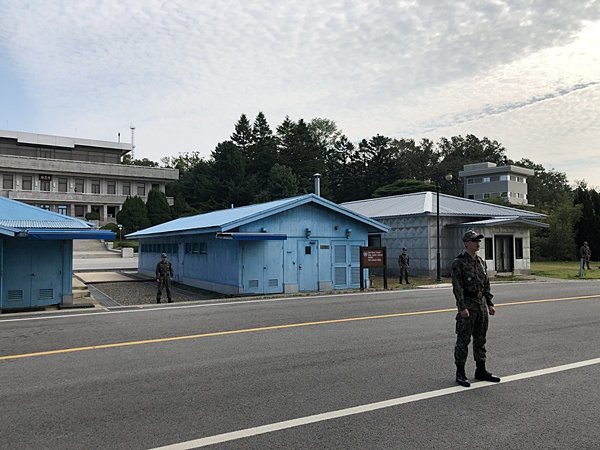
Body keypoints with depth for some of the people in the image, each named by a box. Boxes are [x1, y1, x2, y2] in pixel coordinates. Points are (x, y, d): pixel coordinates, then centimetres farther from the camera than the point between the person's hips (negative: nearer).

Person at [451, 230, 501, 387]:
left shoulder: (481, 262, 12)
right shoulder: (459, 262, -10)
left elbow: (486, 284, 16)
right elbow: (457, 286, -15)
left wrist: (490, 304, 10)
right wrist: (462, 307, -20)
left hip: (482, 304, 7)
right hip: (467, 304, -7)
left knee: (480, 339, 13)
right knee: (463, 340, -1)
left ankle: (481, 371, 23)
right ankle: (460, 373, 7)